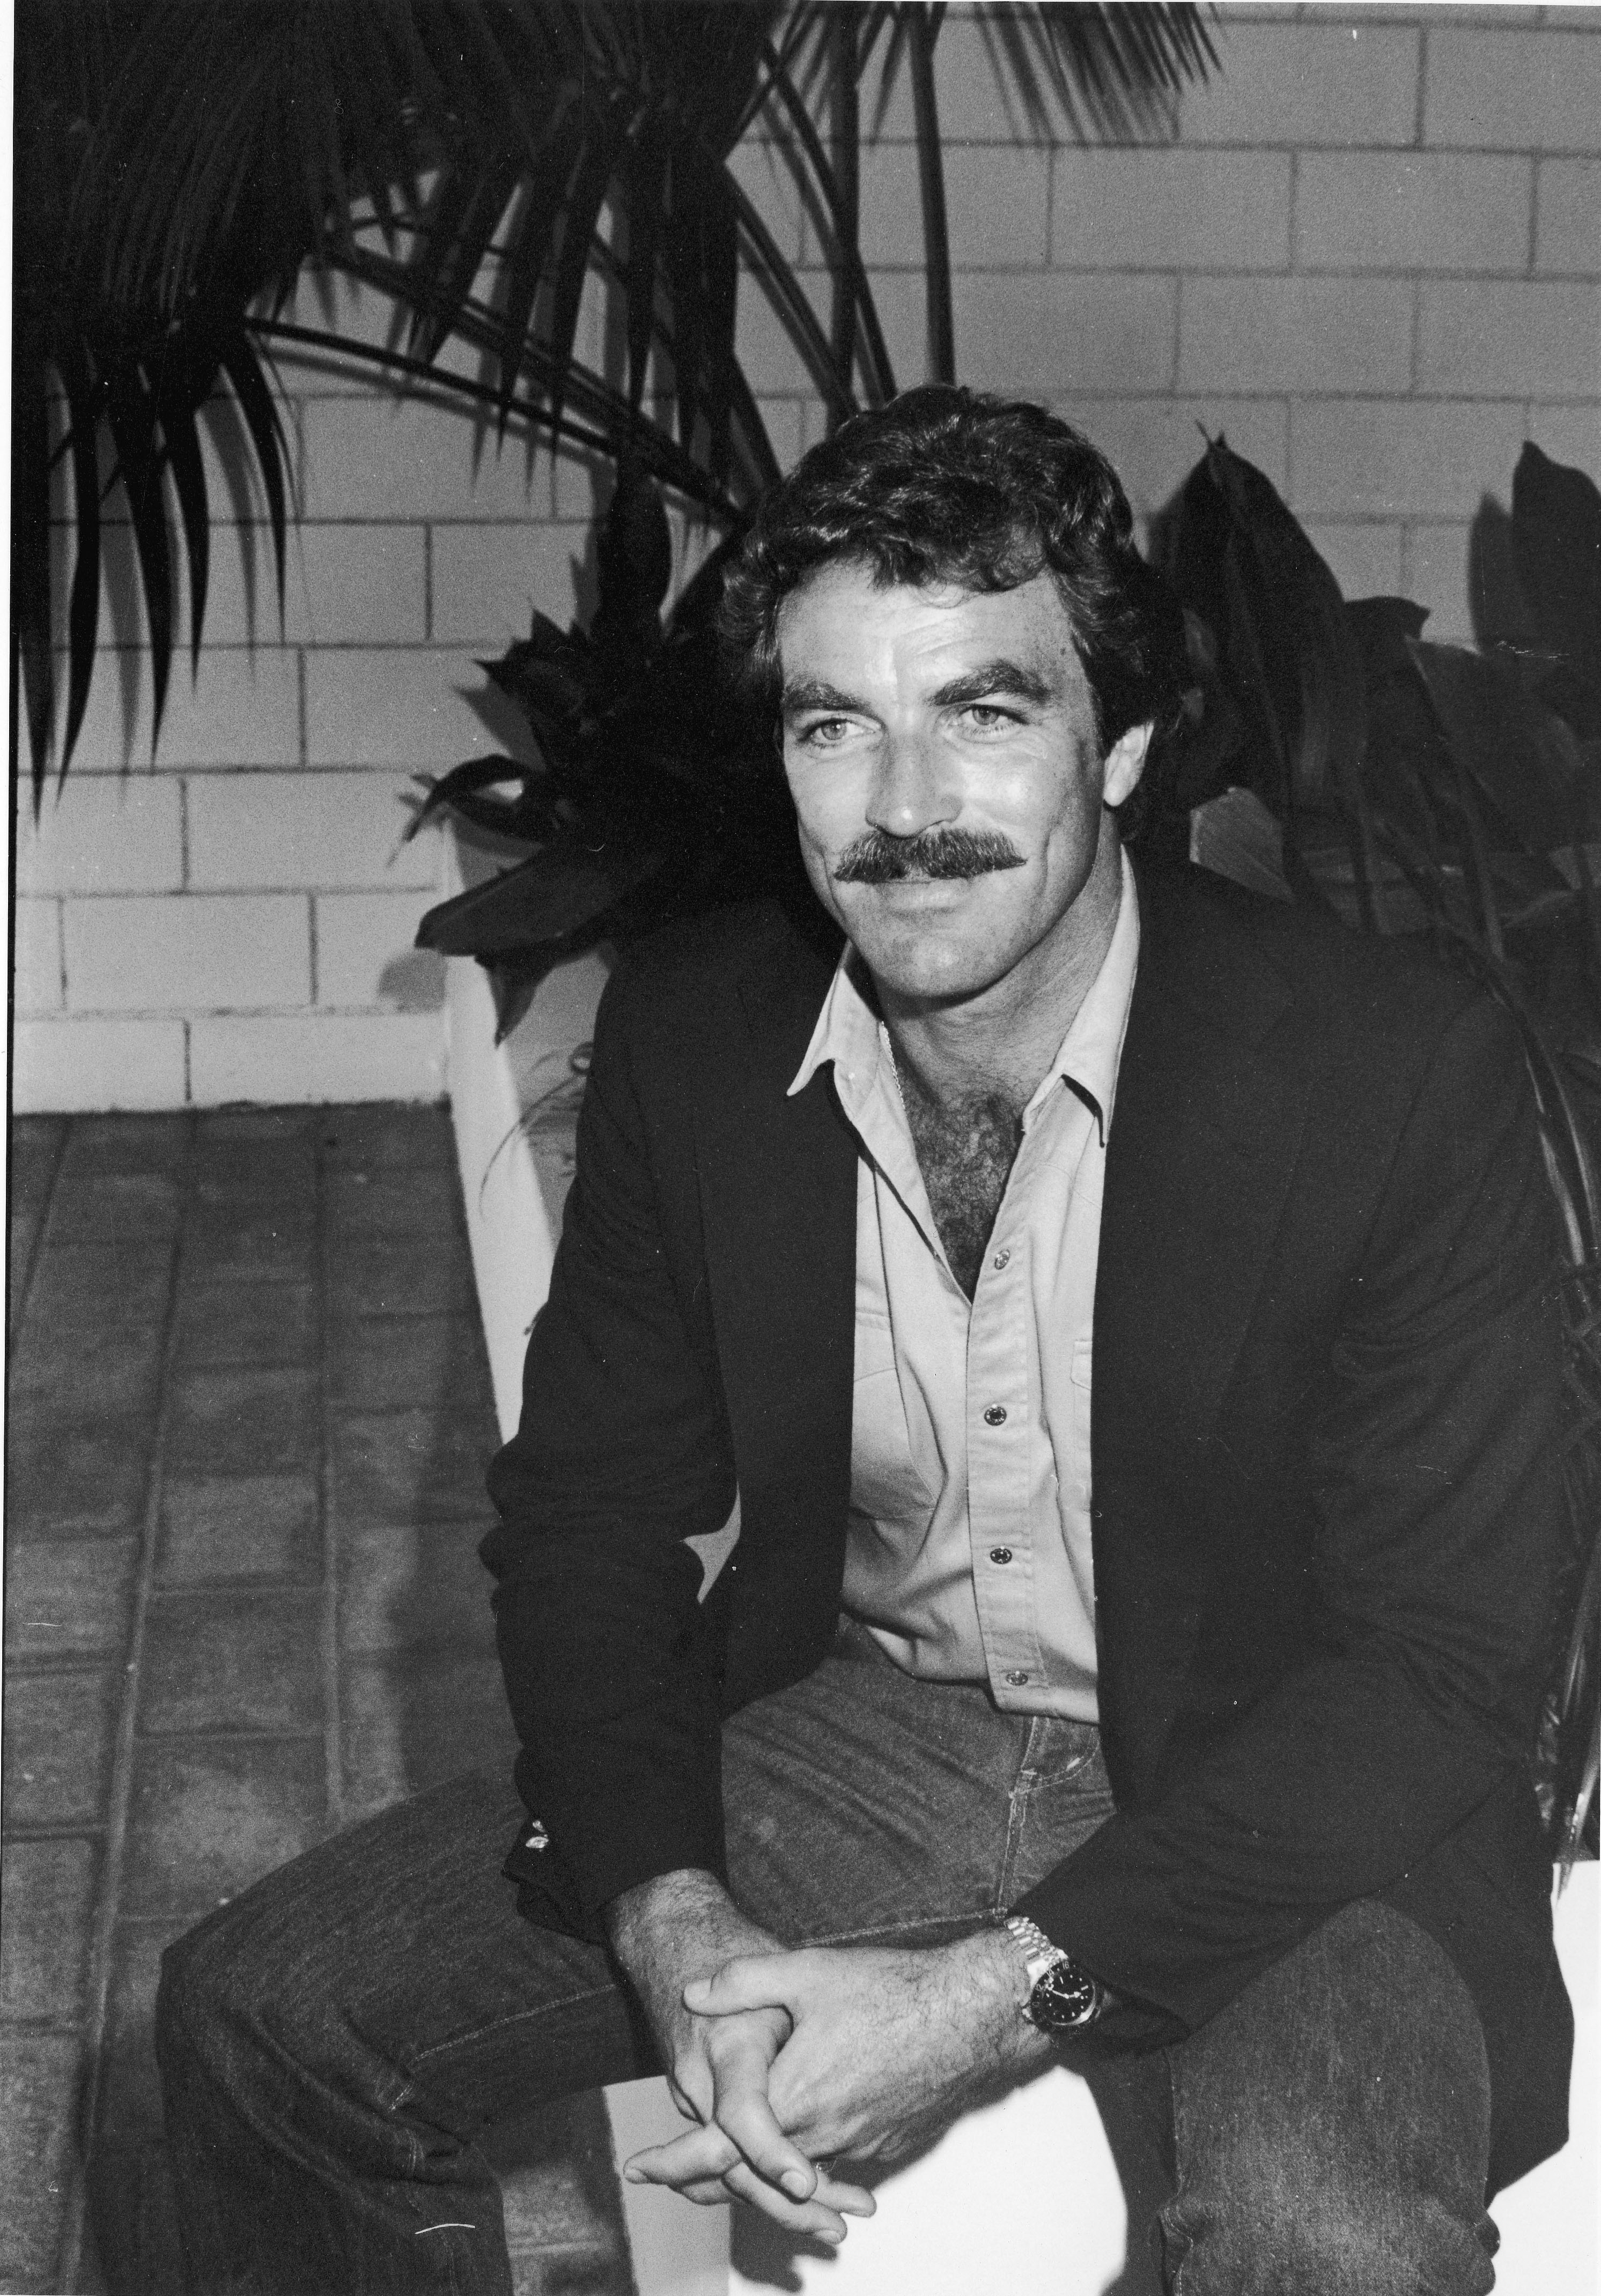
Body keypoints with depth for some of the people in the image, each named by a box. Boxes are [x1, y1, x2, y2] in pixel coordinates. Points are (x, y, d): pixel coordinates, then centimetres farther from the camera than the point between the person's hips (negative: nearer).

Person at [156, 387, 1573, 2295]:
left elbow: (1442, 1667, -17)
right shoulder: (689, 1039, -6)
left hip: (1279, 1803, -4)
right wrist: (671, 1923, -16)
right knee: (261, 2014, -4)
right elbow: (587, 1512, 2)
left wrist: (1001, 1996, -25)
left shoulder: (1397, 1070, -19)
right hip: (843, 1736, 4)